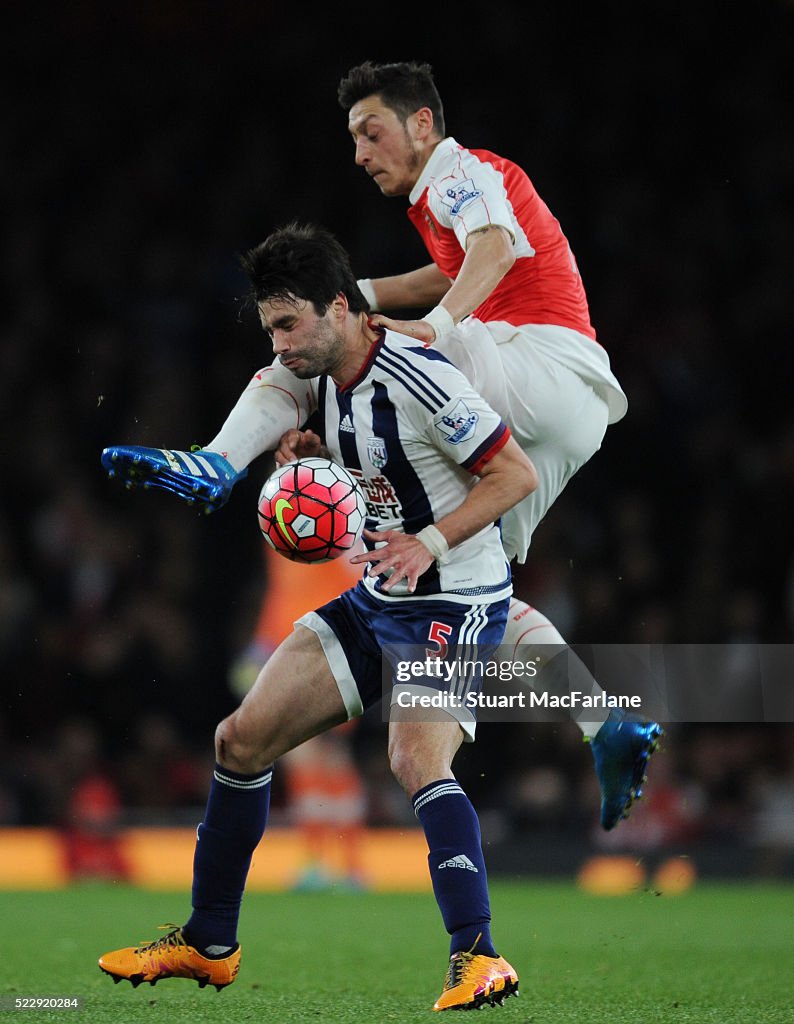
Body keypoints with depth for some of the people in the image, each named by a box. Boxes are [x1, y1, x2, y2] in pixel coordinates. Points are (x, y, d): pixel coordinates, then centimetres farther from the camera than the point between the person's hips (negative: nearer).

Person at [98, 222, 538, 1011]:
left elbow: (517, 474, -17)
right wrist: (312, 457, 1)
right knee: (242, 739, 5)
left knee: (416, 761, -31)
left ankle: (477, 958, -33)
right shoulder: (320, 379, 5)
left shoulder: (417, 379, -21)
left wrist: (432, 542, -26)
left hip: (455, 603, -9)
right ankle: (208, 944, 18)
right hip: (373, 599, 9)